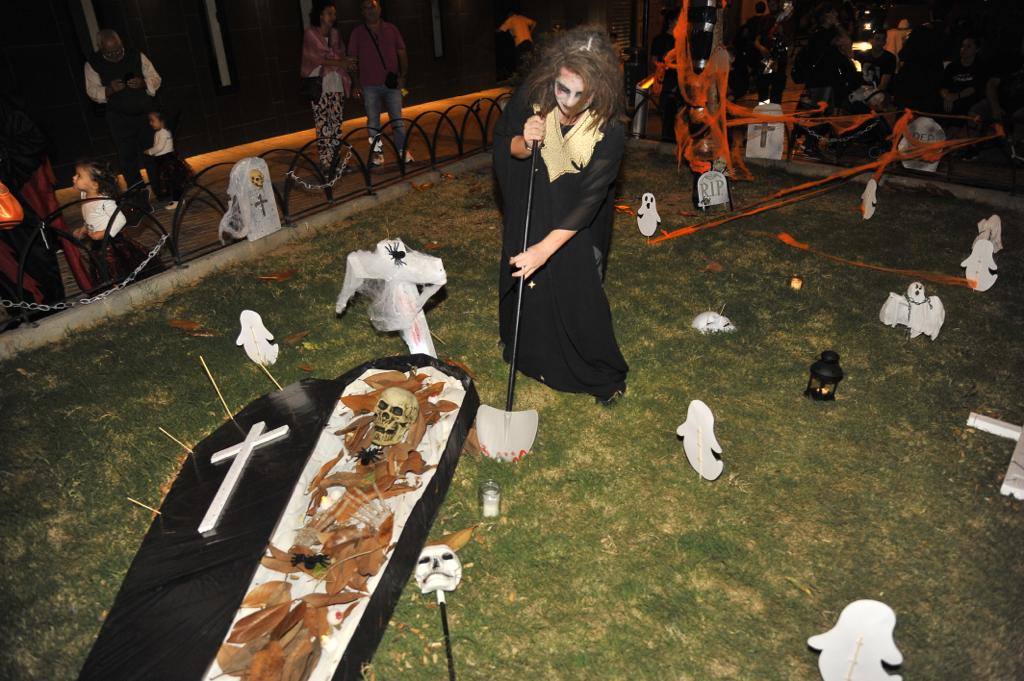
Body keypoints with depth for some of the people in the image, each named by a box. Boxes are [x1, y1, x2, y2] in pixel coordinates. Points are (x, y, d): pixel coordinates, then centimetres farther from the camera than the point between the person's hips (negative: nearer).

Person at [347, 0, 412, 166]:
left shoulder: (391, 29, 8)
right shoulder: (357, 32, 5)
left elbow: (402, 54, 9)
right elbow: (352, 60, 6)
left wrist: (402, 75, -4)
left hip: (392, 84, 0)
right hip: (369, 86, 0)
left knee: (398, 120, 0)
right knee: (373, 122, 5)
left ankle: (403, 151, 7)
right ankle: (377, 153, 13)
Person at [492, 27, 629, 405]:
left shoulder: (609, 133, -29)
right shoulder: (531, 97, -20)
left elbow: (587, 202, -28)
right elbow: (501, 143, -5)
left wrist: (545, 249, -33)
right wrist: (523, 144, -29)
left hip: (574, 229, -4)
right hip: (527, 214, 4)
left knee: (579, 297, 3)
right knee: (524, 286, 18)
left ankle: (604, 375, 27)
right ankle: (529, 355, 47)